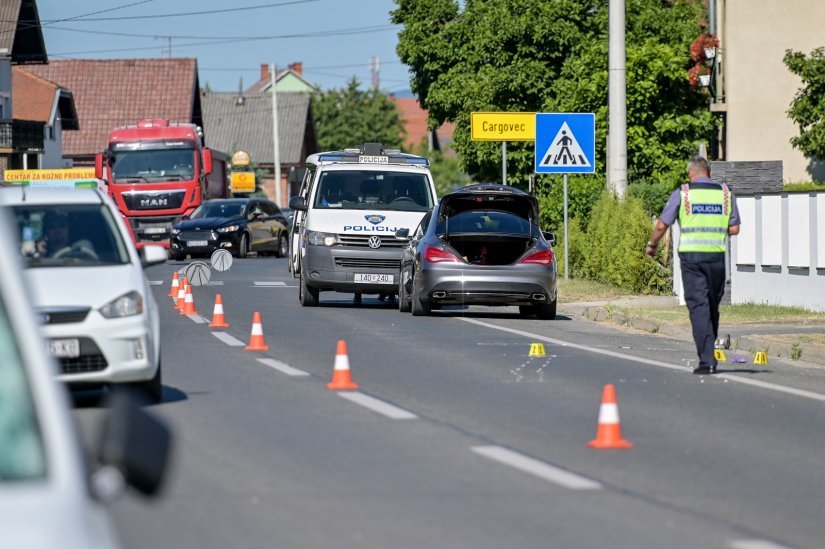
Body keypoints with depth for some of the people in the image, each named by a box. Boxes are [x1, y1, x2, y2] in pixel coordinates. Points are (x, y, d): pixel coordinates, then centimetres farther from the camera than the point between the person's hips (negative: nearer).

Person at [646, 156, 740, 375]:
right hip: (717, 255, 2)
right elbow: (734, 229, 8)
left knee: (698, 305, -3)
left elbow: (662, 225, 2)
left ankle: (707, 359, -11)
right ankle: (708, 353, 22)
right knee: (713, 305, 16)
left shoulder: (682, 193, 0)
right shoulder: (725, 193, 7)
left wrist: (651, 245, 20)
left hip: (691, 255, -2)